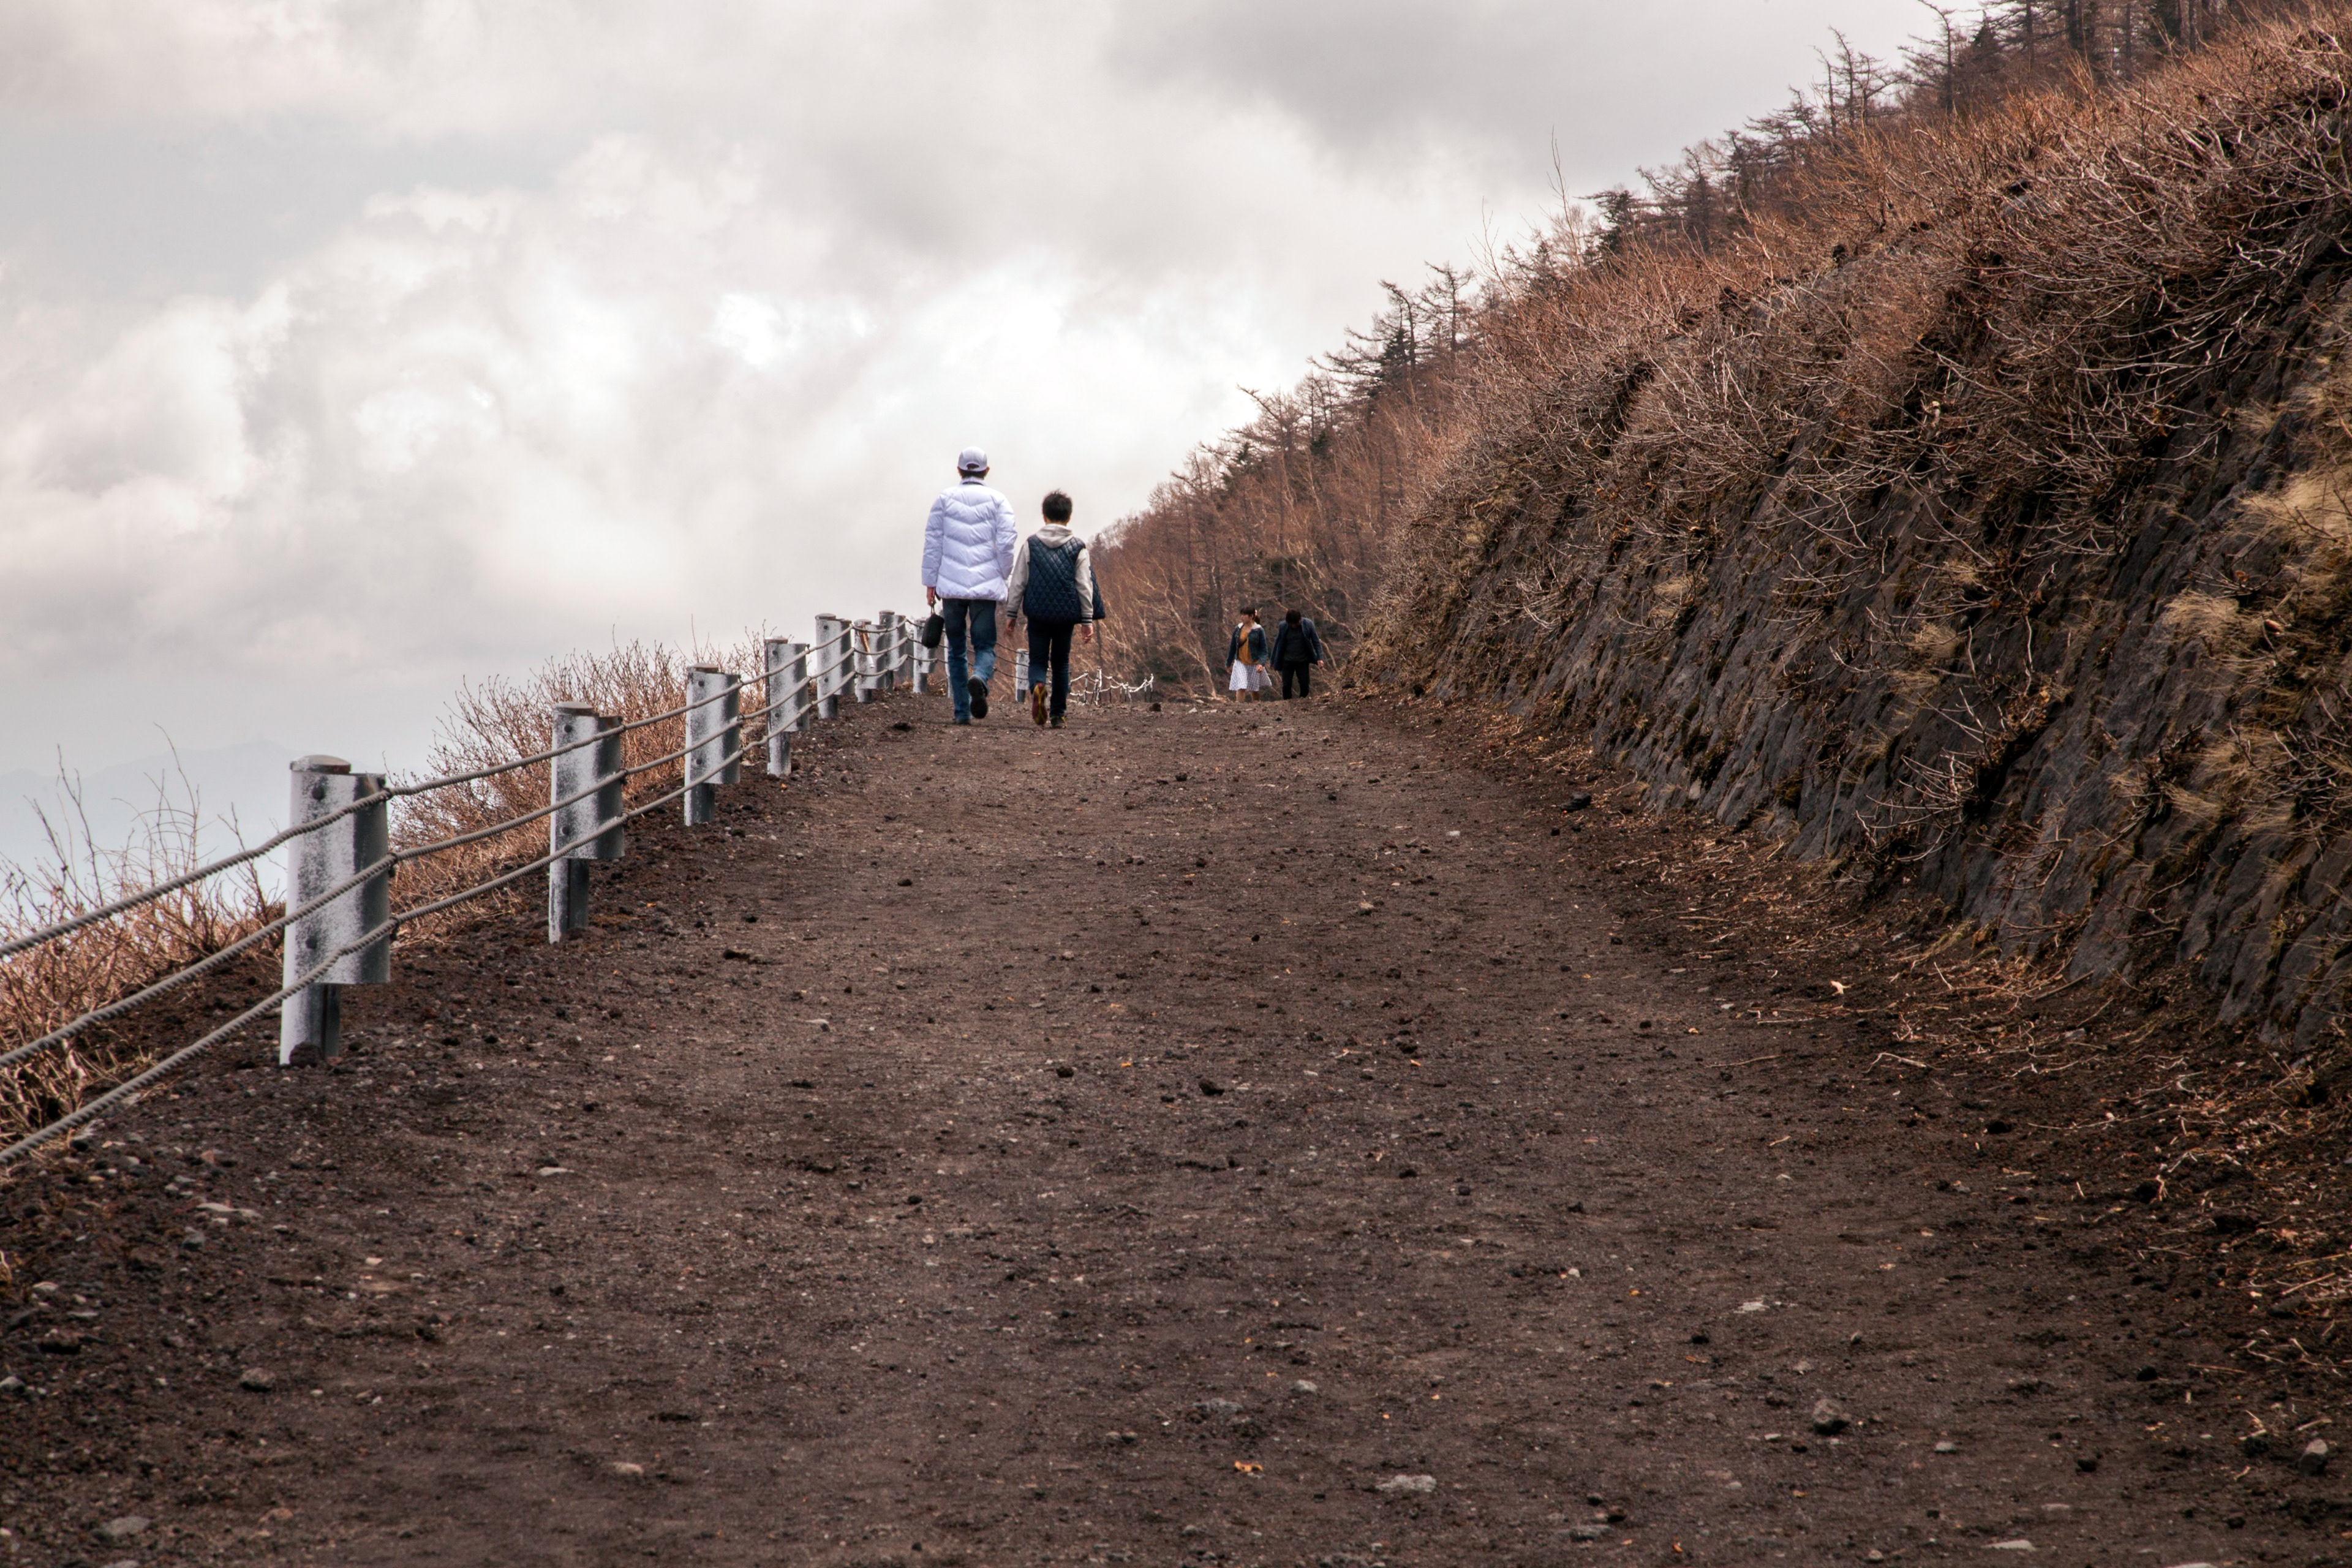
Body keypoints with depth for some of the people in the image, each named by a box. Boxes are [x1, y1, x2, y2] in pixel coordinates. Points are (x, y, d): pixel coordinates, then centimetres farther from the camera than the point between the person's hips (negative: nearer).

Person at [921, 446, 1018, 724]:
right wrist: (1002, 577, 6)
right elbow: (1006, 542, -6)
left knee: (956, 650, 12)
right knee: (985, 646, 4)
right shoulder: (997, 501, 3)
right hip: (986, 586, -1)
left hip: (951, 586, 1)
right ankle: (979, 680, -30)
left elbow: (932, 543, 4)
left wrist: (930, 582, 7)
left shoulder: (945, 499, 6)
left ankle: (962, 712, 8)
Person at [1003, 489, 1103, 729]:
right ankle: (1058, 714, 12)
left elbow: (1018, 582, 1)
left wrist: (1012, 613, 7)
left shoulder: (1031, 545, 0)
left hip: (1038, 614, -1)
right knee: (1061, 664, 14)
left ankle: (1037, 686, -27)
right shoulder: (1078, 547, 0)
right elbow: (1085, 586, -1)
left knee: (1037, 660, 7)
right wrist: (1088, 619, 2)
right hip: (1066, 616, 1)